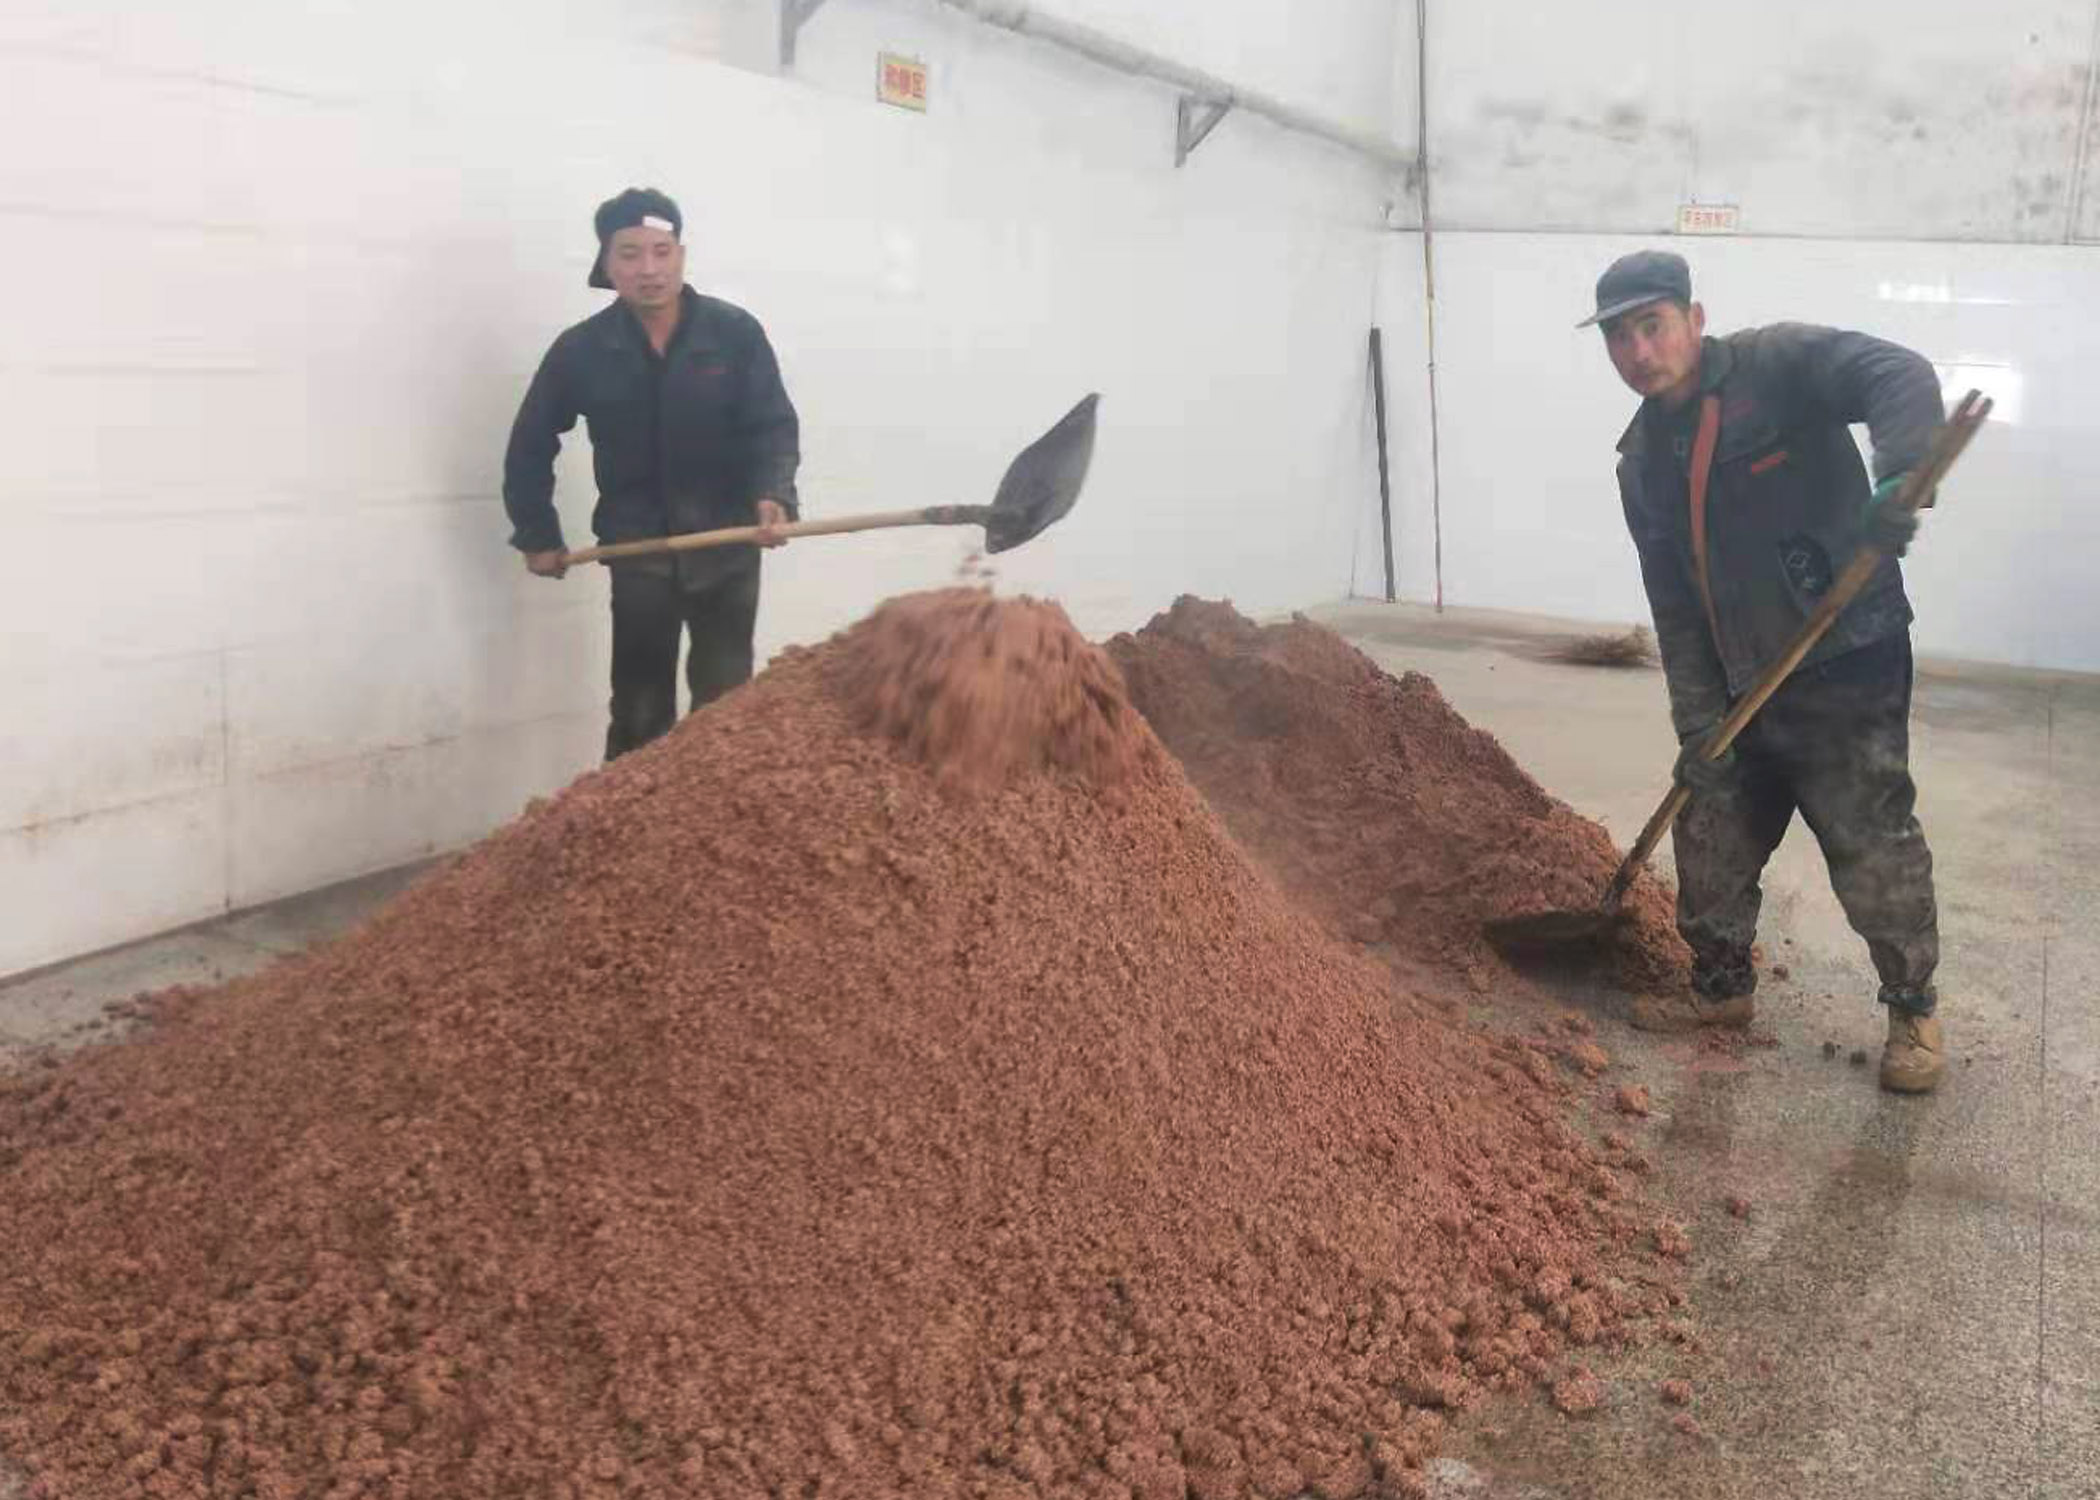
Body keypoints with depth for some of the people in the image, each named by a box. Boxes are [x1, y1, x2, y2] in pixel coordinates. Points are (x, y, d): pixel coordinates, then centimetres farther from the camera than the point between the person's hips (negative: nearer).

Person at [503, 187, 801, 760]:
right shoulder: (581, 349, -4)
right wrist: (537, 535, 7)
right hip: (638, 555, 0)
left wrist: (773, 495, -24)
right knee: (639, 714, 7)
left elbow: (774, 427, -6)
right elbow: (530, 446, 8)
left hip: (728, 549, 0)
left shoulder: (736, 333, -7)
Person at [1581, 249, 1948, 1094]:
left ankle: (1914, 1010, 20)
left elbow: (1900, 377, -26)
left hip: (1847, 665, -6)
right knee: (1710, 845, 14)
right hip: (1740, 685, 6)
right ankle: (1722, 988, 35)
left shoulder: (1780, 365, -9)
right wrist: (1697, 720, -2)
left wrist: (1900, 480, -45)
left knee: (1873, 850, -1)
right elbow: (1673, 606, 5)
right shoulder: (1642, 459, 7)